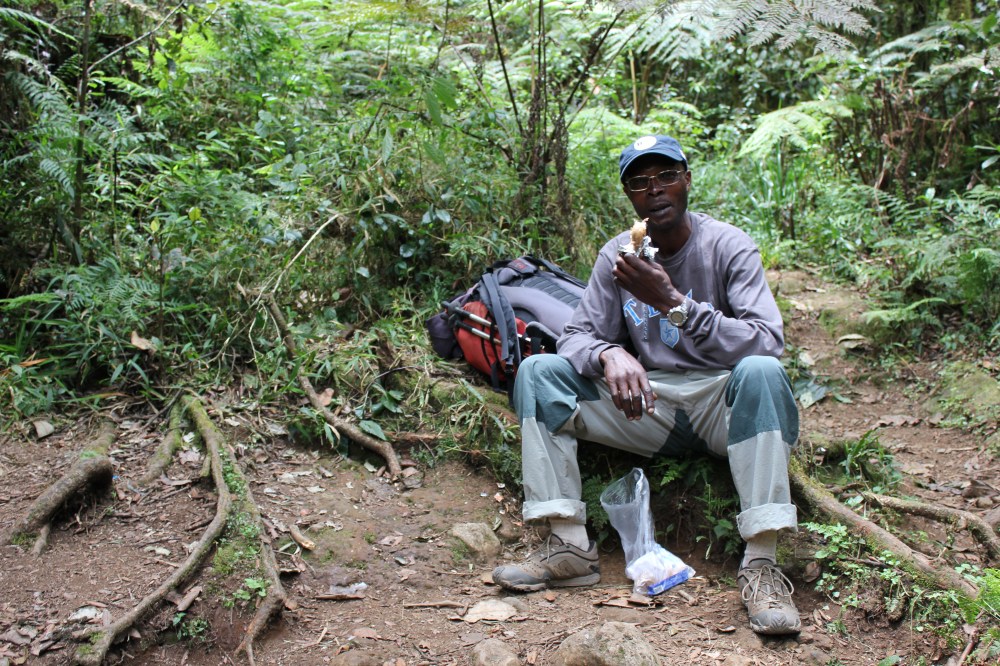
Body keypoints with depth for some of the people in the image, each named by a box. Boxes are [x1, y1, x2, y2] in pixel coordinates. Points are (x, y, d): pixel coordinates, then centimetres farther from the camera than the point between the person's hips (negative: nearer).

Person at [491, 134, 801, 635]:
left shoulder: (728, 247, -9)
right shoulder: (617, 255, 2)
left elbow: (767, 343, -20)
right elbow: (577, 336, -1)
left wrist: (673, 303, -30)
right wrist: (609, 355, -26)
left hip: (722, 405, -3)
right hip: (649, 404, 3)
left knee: (760, 371, -36)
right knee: (537, 372, -13)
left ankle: (760, 563, -33)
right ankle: (569, 546, -20)